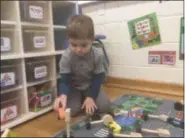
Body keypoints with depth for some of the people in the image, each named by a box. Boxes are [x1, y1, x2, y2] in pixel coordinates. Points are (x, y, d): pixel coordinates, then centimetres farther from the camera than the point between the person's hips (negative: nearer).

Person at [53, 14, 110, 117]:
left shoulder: (98, 55, -22)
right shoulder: (66, 57, -25)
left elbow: (98, 78, -14)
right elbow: (65, 80, -23)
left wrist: (91, 97, -19)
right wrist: (63, 95, -44)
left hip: (90, 86, 1)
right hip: (74, 88, -1)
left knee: (104, 106, -15)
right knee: (71, 110, -20)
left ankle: (86, 99, 14)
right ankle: (80, 100, 14)